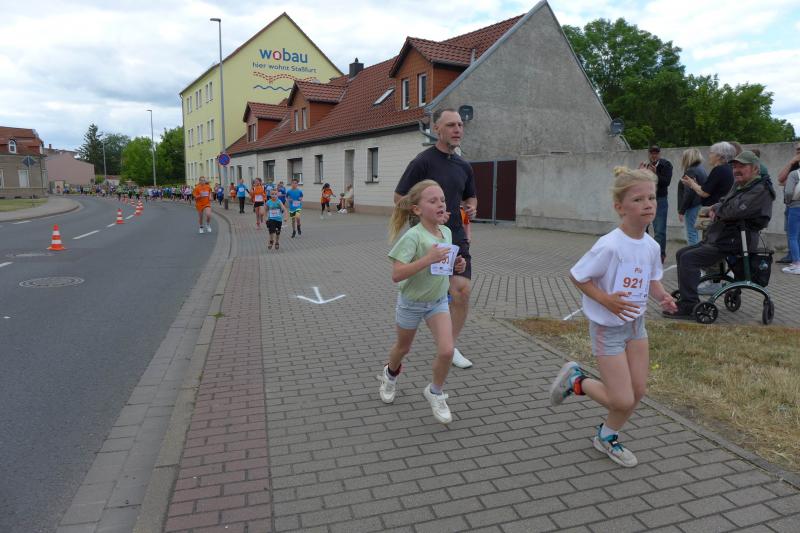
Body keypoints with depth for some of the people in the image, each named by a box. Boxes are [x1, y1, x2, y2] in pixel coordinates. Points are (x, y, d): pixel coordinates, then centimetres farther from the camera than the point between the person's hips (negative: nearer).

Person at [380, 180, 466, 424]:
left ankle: (435, 393, 15)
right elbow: (396, 274, -33)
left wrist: (456, 264, -8)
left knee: (446, 351, -11)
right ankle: (390, 374, 53)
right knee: (403, 347, 19)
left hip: (438, 301, 4)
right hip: (411, 302, -4)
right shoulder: (413, 236, -27)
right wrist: (428, 259, -40)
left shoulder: (446, 232, -5)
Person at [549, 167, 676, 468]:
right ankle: (575, 380, 22)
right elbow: (576, 276, -18)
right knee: (623, 401, -6)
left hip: (636, 323, 7)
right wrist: (607, 300, -27)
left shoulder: (652, 246, -3)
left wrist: (662, 297, -8)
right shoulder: (609, 246, -26)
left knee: (638, 390, 11)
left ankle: (607, 438, 35)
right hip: (608, 327, -7)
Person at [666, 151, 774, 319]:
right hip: (718, 239, 11)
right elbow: (723, 203, 25)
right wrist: (715, 209, 0)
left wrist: (716, 208, -3)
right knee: (682, 254, 9)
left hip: (732, 244, -11)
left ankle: (689, 308, -23)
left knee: (688, 258, -24)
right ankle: (685, 298, 14)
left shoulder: (760, 190, -13)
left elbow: (733, 211, -24)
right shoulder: (738, 187, 20)